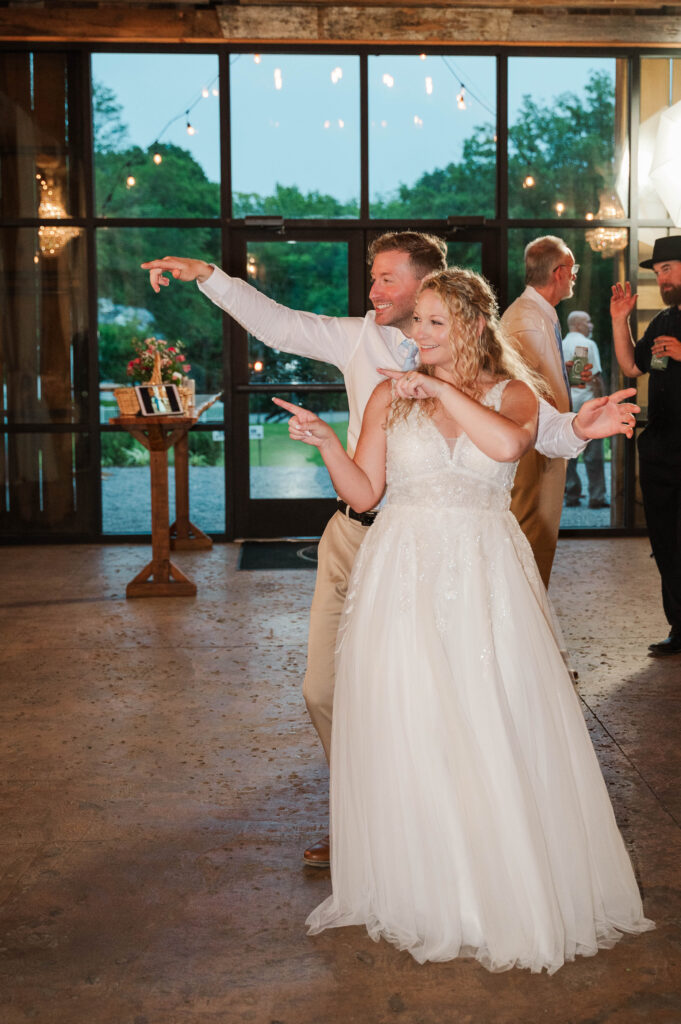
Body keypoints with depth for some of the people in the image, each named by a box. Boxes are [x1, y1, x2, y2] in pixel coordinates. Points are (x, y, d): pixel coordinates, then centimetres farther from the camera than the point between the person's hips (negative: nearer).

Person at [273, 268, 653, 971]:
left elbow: (507, 444, -20)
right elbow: (362, 493, 3)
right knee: (406, 732, 2)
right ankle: (418, 892, 19)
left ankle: (508, 892, 18)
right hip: (404, 576, 1)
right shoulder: (390, 396, 8)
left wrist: (443, 390, -14)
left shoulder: (513, 393, 4)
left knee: (494, 732, 0)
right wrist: (325, 441, -12)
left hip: (485, 577, -1)